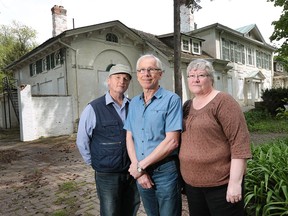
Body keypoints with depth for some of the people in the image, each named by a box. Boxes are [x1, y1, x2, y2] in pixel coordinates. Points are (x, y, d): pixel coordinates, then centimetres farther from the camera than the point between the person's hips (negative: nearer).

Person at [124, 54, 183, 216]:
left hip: (165, 171, -5)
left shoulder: (171, 100, -11)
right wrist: (137, 167, -8)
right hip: (140, 173, 5)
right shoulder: (134, 103, 7)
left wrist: (140, 166, -13)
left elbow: (171, 141, -17)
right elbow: (129, 138, 5)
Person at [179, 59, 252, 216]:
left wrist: (235, 181, -19)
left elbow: (240, 141, -16)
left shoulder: (223, 101, -11)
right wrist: (184, 174, 11)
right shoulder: (187, 105, 8)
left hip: (221, 183, -6)